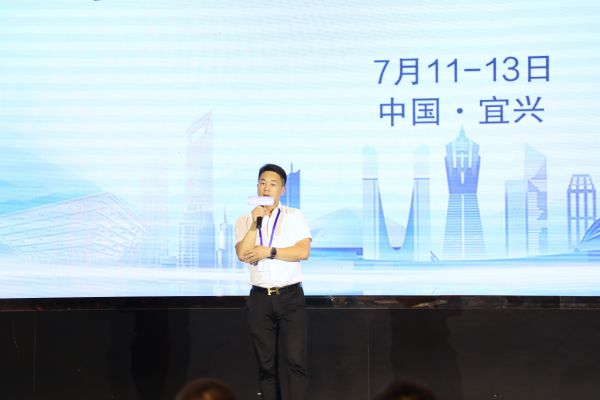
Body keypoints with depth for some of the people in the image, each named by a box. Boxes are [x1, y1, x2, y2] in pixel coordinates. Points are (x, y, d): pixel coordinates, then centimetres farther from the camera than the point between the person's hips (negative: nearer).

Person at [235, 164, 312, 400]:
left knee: (295, 361, -7)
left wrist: (269, 251, -11)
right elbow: (243, 254, -8)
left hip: (290, 297, -2)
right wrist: (256, 223, -14)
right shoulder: (244, 221, 8)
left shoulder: (294, 216, 4)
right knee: (266, 365, 6)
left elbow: (303, 252, -9)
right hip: (260, 298, 2)